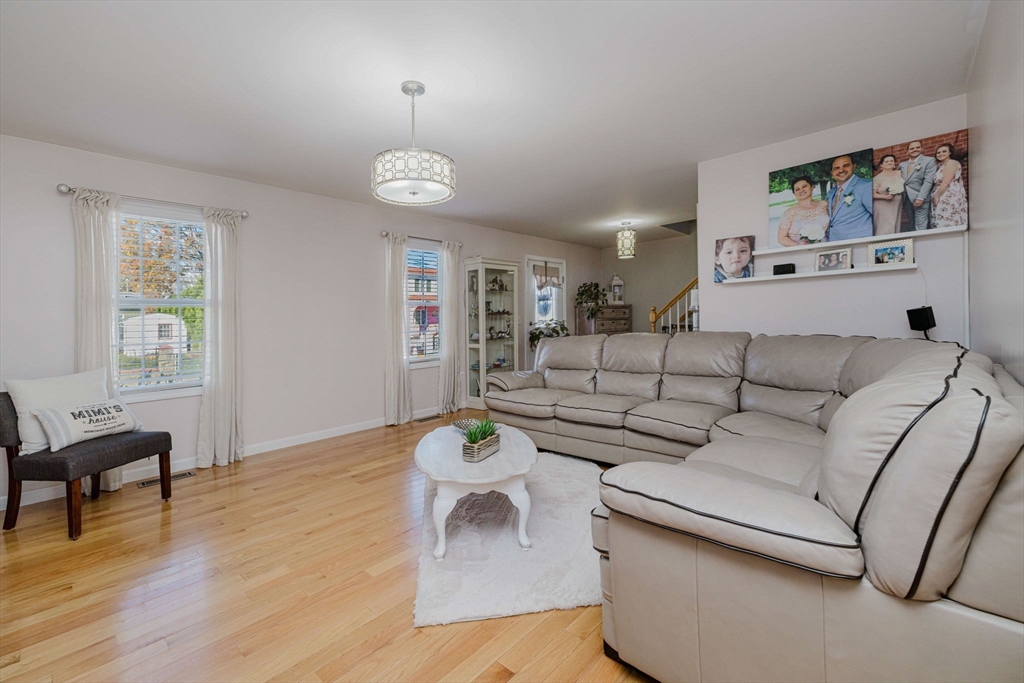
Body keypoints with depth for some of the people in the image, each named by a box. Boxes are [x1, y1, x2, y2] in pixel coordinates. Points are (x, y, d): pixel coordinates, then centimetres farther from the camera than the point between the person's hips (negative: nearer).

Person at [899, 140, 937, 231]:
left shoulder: (929, 161, 2)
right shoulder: (902, 165, 18)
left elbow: (928, 181, -8)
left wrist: (920, 197, -17)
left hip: (920, 198, -5)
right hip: (907, 199, 5)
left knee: (920, 227, -9)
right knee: (912, 226, 7)